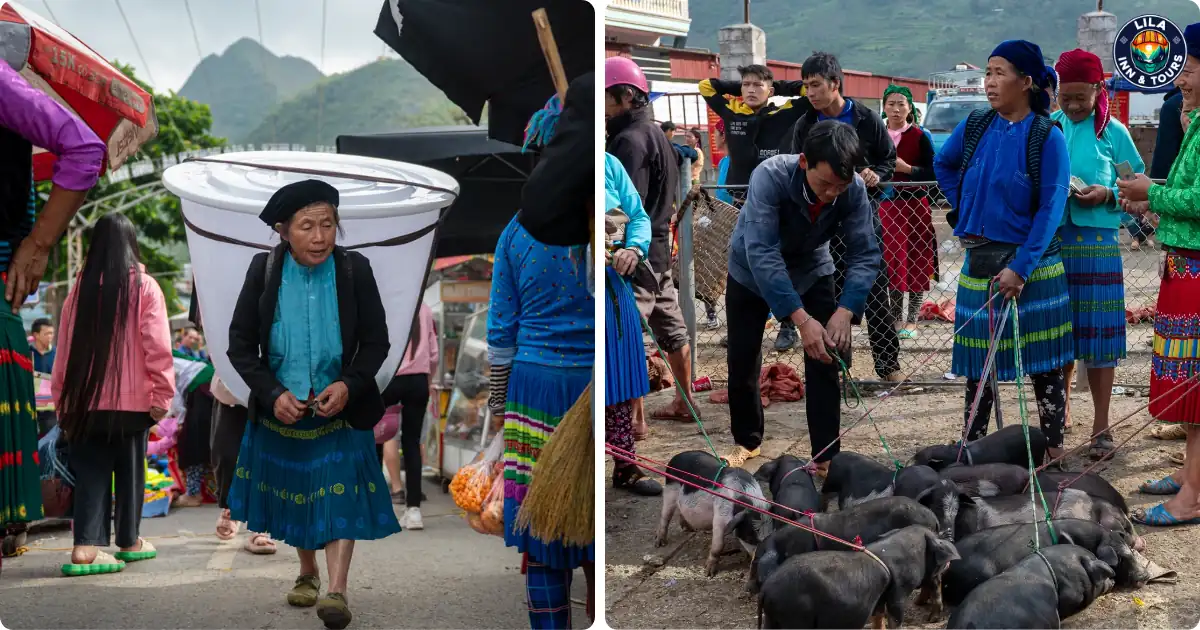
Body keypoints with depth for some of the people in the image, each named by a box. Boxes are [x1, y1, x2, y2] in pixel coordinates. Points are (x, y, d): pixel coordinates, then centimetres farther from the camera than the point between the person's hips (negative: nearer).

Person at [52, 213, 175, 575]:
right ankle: (129, 541, 22)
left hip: (85, 400, 2)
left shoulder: (81, 288, 4)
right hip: (132, 399, -2)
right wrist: (162, 395, -6)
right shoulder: (144, 287, -5)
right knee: (130, 470, 12)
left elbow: (65, 349, 6)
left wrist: (62, 400, 11)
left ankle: (86, 546, -10)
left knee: (91, 471, 3)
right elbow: (158, 348, -10)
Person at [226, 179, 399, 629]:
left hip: (339, 405, -2)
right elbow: (240, 344, -6)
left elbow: (376, 342, -4)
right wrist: (273, 394, -17)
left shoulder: (355, 270, -11)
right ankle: (307, 573, 37)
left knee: (339, 493, -12)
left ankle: (336, 591, -14)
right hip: (281, 407, 2)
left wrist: (349, 385, -20)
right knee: (293, 491, 16)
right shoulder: (264, 271, -10)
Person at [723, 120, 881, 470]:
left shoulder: (854, 189, -28)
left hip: (811, 271, 2)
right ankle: (747, 441, 31)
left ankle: (826, 457, 4)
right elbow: (761, 254, -42)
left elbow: (865, 254, -24)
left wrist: (844, 311, -41)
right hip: (751, 272, -1)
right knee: (742, 363, 7)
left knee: (824, 361, -7)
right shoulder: (769, 177, -38)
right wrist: (801, 319, -48)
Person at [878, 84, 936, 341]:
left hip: (915, 205, -3)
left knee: (916, 262, -1)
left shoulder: (920, 137, -3)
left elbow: (932, 173, -6)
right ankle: (896, 318, 10)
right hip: (887, 205, 3)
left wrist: (907, 168, -19)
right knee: (892, 262, 2)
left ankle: (911, 320, 5)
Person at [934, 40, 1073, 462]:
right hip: (979, 260, 4)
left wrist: (1020, 269, -18)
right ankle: (970, 447, 19)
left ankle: (1053, 450, 10)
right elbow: (943, 165, 22)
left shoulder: (1047, 137, -11)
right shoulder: (975, 127, 2)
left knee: (1044, 363, 3)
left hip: (1032, 262, -4)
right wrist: (964, 209, 10)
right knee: (979, 362, 11)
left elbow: (1051, 208, -13)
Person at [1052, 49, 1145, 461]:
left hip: (1096, 242, -2)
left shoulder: (1113, 132, 1)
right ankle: (1060, 410, 26)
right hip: (1050, 240, 2)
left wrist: (1107, 194, -14)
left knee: (1097, 333, 0)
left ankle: (1101, 427, 7)